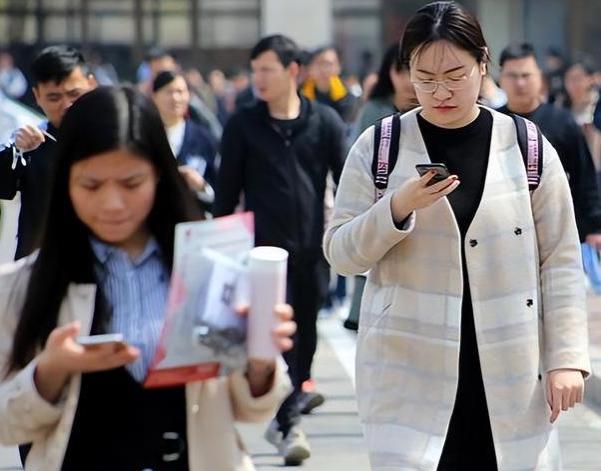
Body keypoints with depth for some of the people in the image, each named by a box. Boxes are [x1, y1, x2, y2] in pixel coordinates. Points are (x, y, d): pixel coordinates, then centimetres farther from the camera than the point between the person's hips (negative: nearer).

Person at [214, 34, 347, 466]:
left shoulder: (325, 121, 2)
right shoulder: (243, 125, 1)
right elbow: (228, 189, 4)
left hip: (312, 247, 1)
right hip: (265, 246, -1)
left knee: (306, 329, 9)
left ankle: (295, 394, 28)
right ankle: (288, 423, -6)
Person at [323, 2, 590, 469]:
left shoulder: (527, 148, 2)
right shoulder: (378, 147, 1)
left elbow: (560, 261, 4)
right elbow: (340, 253, 1)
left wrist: (566, 357, -4)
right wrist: (398, 209, -16)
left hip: (510, 375, 1)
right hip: (409, 372, -1)